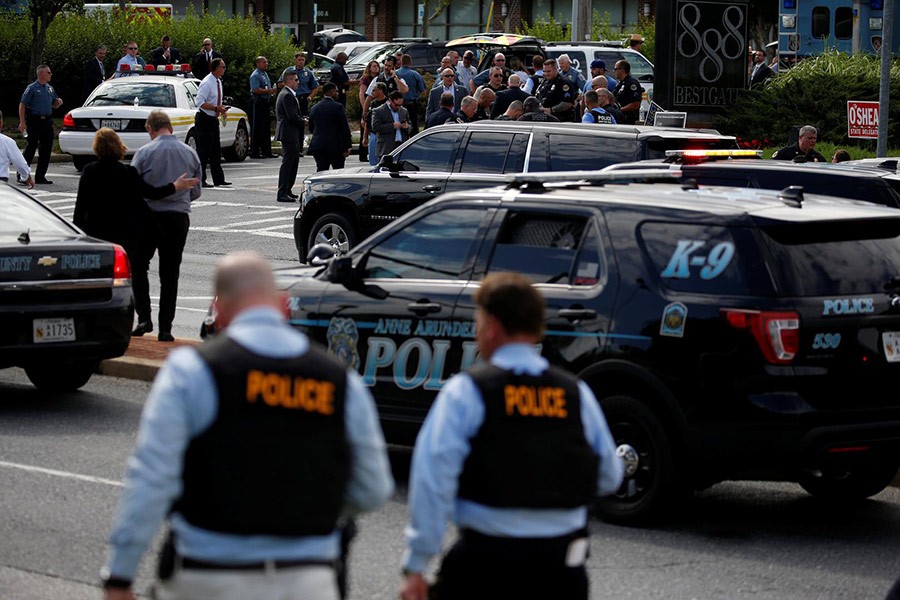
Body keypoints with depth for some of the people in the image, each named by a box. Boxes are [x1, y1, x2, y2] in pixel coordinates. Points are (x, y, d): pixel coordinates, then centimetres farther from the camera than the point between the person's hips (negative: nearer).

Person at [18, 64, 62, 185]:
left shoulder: (50, 88, 14)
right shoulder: (32, 88, -6)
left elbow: (54, 105, 26)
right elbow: (22, 105, -8)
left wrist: (58, 102, 2)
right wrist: (22, 122, -15)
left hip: (47, 121, 7)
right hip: (34, 121, -7)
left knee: (46, 149, 5)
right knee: (31, 148, -6)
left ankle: (40, 176, 11)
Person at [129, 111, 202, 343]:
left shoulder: (144, 153, -8)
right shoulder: (191, 154, 4)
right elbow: (196, 192, 12)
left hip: (149, 216, -3)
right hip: (179, 218, 3)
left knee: (138, 266, 14)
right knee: (170, 274, 9)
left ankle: (144, 317, 0)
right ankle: (165, 328, 6)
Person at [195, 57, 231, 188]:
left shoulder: (218, 82, 11)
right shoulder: (207, 83, -18)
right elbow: (200, 102, -24)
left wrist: (222, 109, 6)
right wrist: (216, 108, -26)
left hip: (213, 119, 9)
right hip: (204, 119, -9)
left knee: (216, 151, 14)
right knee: (203, 151, -7)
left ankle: (218, 179, 20)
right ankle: (200, 180, -3)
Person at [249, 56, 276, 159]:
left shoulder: (265, 74, 18)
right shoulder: (255, 75, -12)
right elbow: (255, 90, -24)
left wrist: (273, 91, 10)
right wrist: (269, 91, -22)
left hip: (265, 102, 10)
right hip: (257, 103, -10)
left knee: (266, 127, 12)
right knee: (257, 128, -7)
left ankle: (266, 151, 18)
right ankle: (254, 152, -4)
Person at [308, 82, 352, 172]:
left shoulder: (314, 108, 8)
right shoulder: (337, 107, -8)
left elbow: (311, 129, 14)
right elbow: (345, 128, -9)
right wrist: (347, 147, -5)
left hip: (317, 145, 4)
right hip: (335, 145, -4)